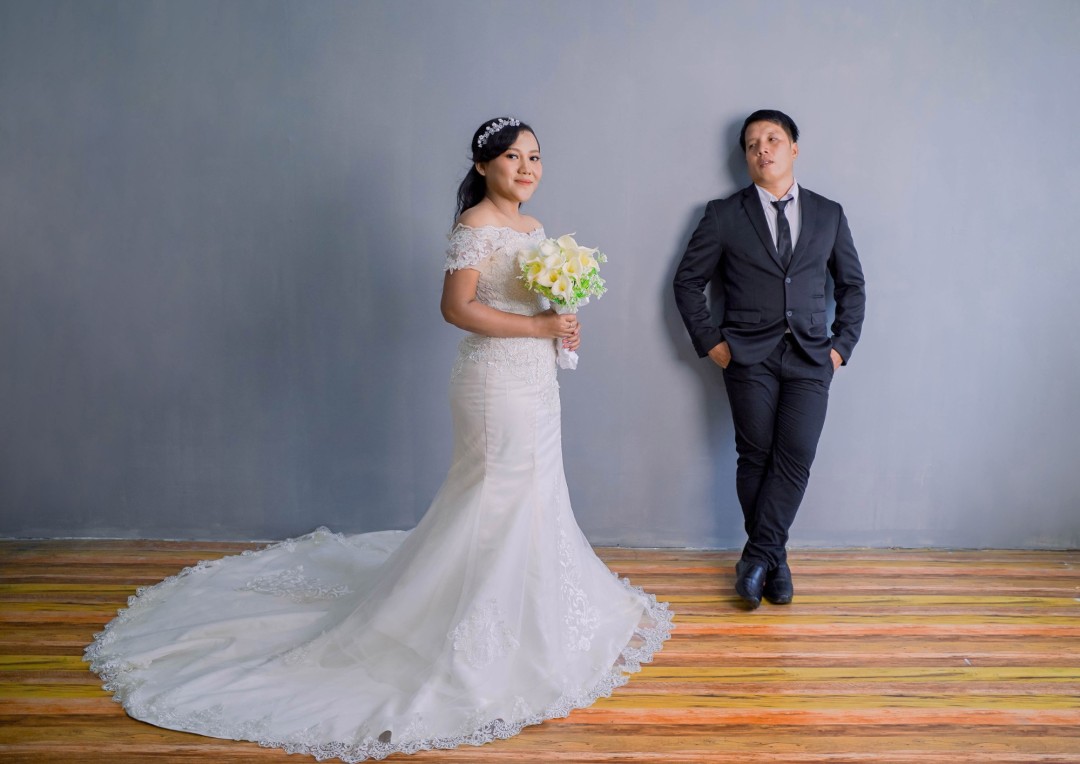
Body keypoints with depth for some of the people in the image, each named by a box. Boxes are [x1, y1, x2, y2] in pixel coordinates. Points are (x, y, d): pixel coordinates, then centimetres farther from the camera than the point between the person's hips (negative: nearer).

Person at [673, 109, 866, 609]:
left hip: (810, 358, 1)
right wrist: (710, 342, -1)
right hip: (749, 357, -1)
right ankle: (774, 559, 14)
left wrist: (842, 345, 6)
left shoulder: (828, 215, 11)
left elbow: (852, 285, 17)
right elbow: (687, 281, 7)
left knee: (796, 457, -9)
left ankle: (757, 555, 2)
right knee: (756, 457, 0)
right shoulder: (724, 215, 5)